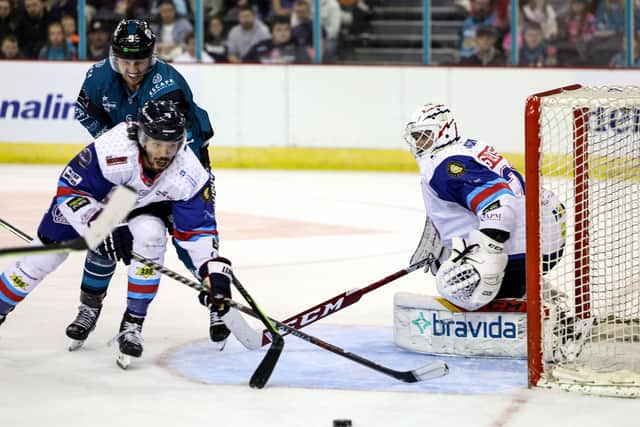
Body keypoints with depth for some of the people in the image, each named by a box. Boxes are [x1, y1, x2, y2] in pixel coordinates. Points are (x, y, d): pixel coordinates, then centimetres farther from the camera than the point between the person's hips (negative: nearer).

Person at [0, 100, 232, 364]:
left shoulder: (189, 174, -31)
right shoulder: (111, 150, -41)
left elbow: (198, 228, -23)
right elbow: (71, 190, -32)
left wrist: (214, 270, -35)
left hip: (142, 208, 2)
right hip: (89, 200, -2)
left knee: (150, 234, -29)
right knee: (44, 257, 0)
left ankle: (133, 324, -16)